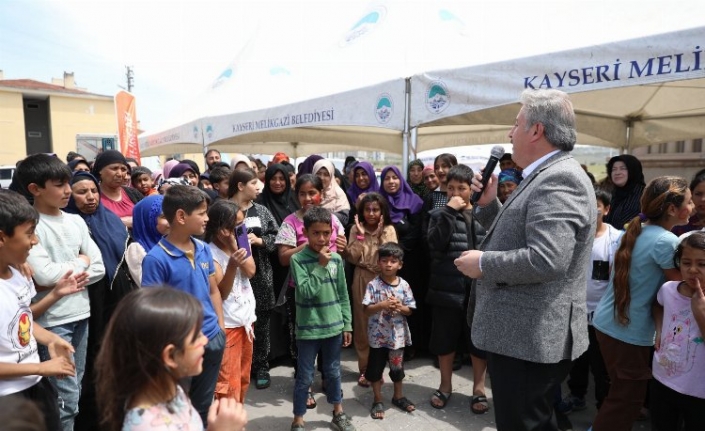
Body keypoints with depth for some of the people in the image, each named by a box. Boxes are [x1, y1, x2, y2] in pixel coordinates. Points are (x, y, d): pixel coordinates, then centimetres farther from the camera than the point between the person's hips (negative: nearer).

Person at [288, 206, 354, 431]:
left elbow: (343, 295, 6)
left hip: (334, 327, 4)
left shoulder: (336, 259, 0)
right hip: (308, 329, -4)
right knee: (305, 377, 8)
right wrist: (321, 265, -22)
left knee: (333, 372, 20)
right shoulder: (298, 259, -12)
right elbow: (306, 291, -22)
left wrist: (347, 325, 7)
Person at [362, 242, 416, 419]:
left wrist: (400, 307, -20)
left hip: (398, 335, 2)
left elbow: (409, 310, 0)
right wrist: (382, 305, -29)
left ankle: (398, 396, 40)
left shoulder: (404, 285, -4)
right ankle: (378, 400, 29)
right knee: (375, 368, 10)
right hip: (378, 335, -2)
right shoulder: (373, 285, -12)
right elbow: (367, 310, -13)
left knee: (397, 367, 19)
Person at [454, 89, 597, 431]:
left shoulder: (559, 179, -20)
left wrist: (483, 263, -18)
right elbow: (514, 236, 19)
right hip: (523, 335, 10)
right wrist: (488, 203, 5)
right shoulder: (546, 177, 13)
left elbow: (545, 259, -31)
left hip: (531, 339, -10)